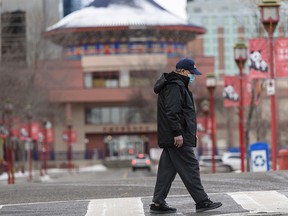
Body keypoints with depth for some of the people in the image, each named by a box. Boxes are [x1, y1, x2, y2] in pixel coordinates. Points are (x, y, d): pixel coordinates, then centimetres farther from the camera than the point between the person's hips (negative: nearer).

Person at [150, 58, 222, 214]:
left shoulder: (177, 85, 21)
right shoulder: (175, 86, -12)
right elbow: (172, 112, -22)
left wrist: (191, 133, 23)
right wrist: (177, 133, -23)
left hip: (168, 138, 11)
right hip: (178, 138, -11)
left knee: (167, 169, 9)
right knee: (190, 168, -7)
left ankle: (158, 203, 9)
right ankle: (202, 202, -4)